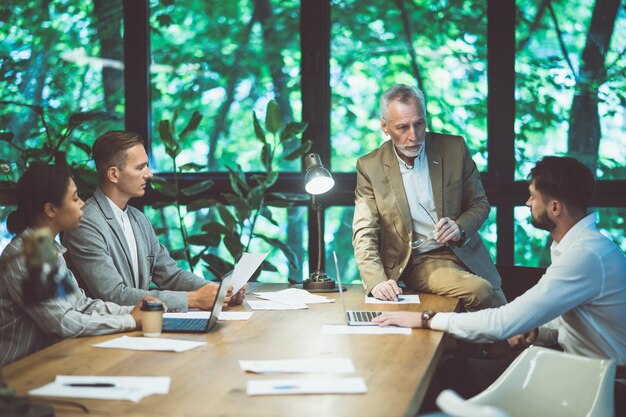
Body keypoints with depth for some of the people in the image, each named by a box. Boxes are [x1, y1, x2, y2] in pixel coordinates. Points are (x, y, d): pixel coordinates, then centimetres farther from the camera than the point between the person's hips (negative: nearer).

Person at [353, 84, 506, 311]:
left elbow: (480, 204, 9)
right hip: (417, 263, -3)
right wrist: (377, 281, -23)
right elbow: (364, 233, -6)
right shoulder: (370, 167, -3)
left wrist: (459, 228, -13)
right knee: (481, 291, -26)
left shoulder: (454, 149, 0)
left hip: (462, 252, 3)